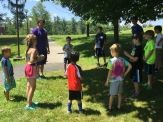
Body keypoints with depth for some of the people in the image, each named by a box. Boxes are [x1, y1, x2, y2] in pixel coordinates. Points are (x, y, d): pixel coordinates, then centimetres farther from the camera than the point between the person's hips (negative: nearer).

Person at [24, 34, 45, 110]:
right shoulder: (34, 50, -18)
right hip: (31, 68, -10)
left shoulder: (28, 49, 9)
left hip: (27, 67, 10)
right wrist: (39, 59, -14)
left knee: (29, 86, 17)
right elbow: (32, 60, -28)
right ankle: (29, 105, 3)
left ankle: (29, 102, 29)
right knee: (32, 87, -2)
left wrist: (38, 57, 11)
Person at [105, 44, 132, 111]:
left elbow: (110, 72, -17)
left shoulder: (111, 61, -18)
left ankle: (110, 107, 22)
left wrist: (107, 81, -8)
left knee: (112, 95, 9)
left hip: (113, 80, -4)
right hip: (121, 79, 4)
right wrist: (125, 74, 5)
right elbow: (130, 66, -4)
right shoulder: (122, 60, -4)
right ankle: (119, 106, 28)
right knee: (119, 94, 18)